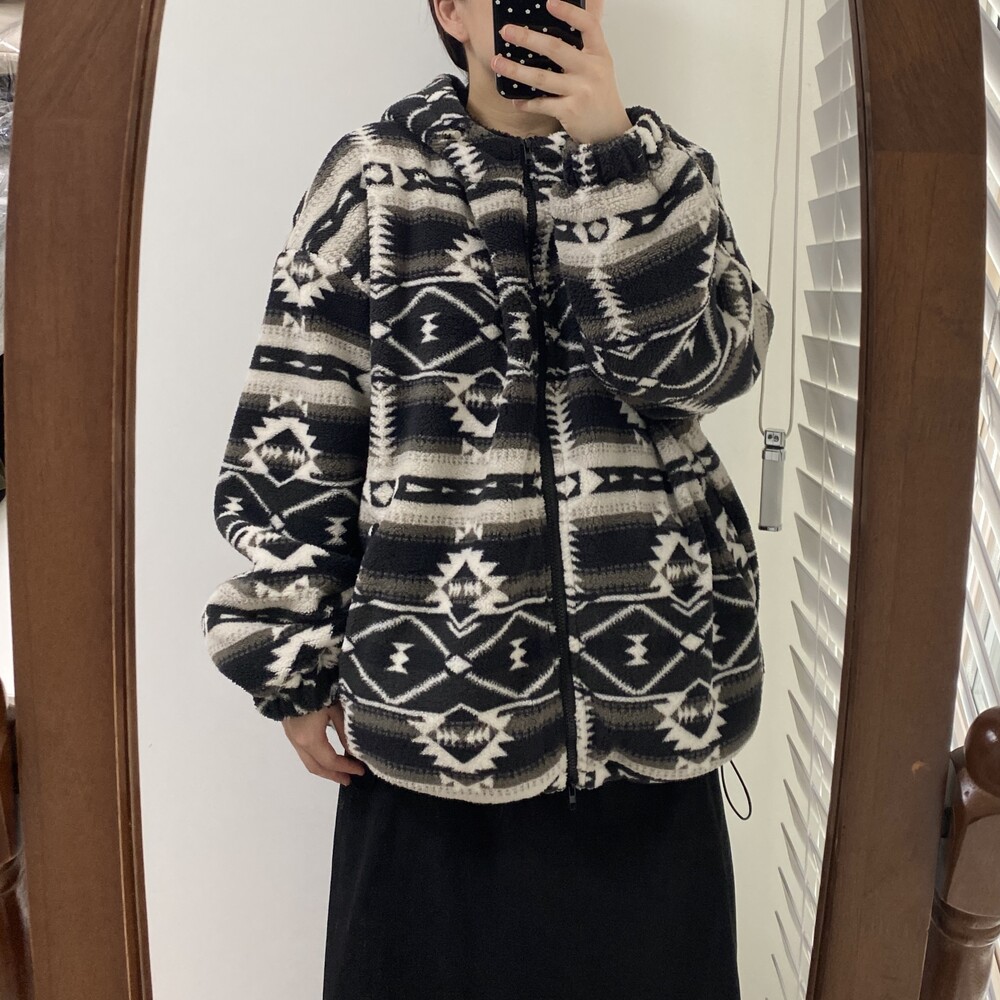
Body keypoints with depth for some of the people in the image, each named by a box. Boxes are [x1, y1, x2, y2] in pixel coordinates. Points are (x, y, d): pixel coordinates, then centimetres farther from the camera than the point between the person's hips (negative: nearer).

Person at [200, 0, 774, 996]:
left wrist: (609, 145, -14)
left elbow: (706, 358, -8)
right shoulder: (374, 174, 1)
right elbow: (295, 432, -1)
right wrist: (293, 663, -2)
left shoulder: (653, 166, 9)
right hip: (433, 693, -2)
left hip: (648, 687, 3)